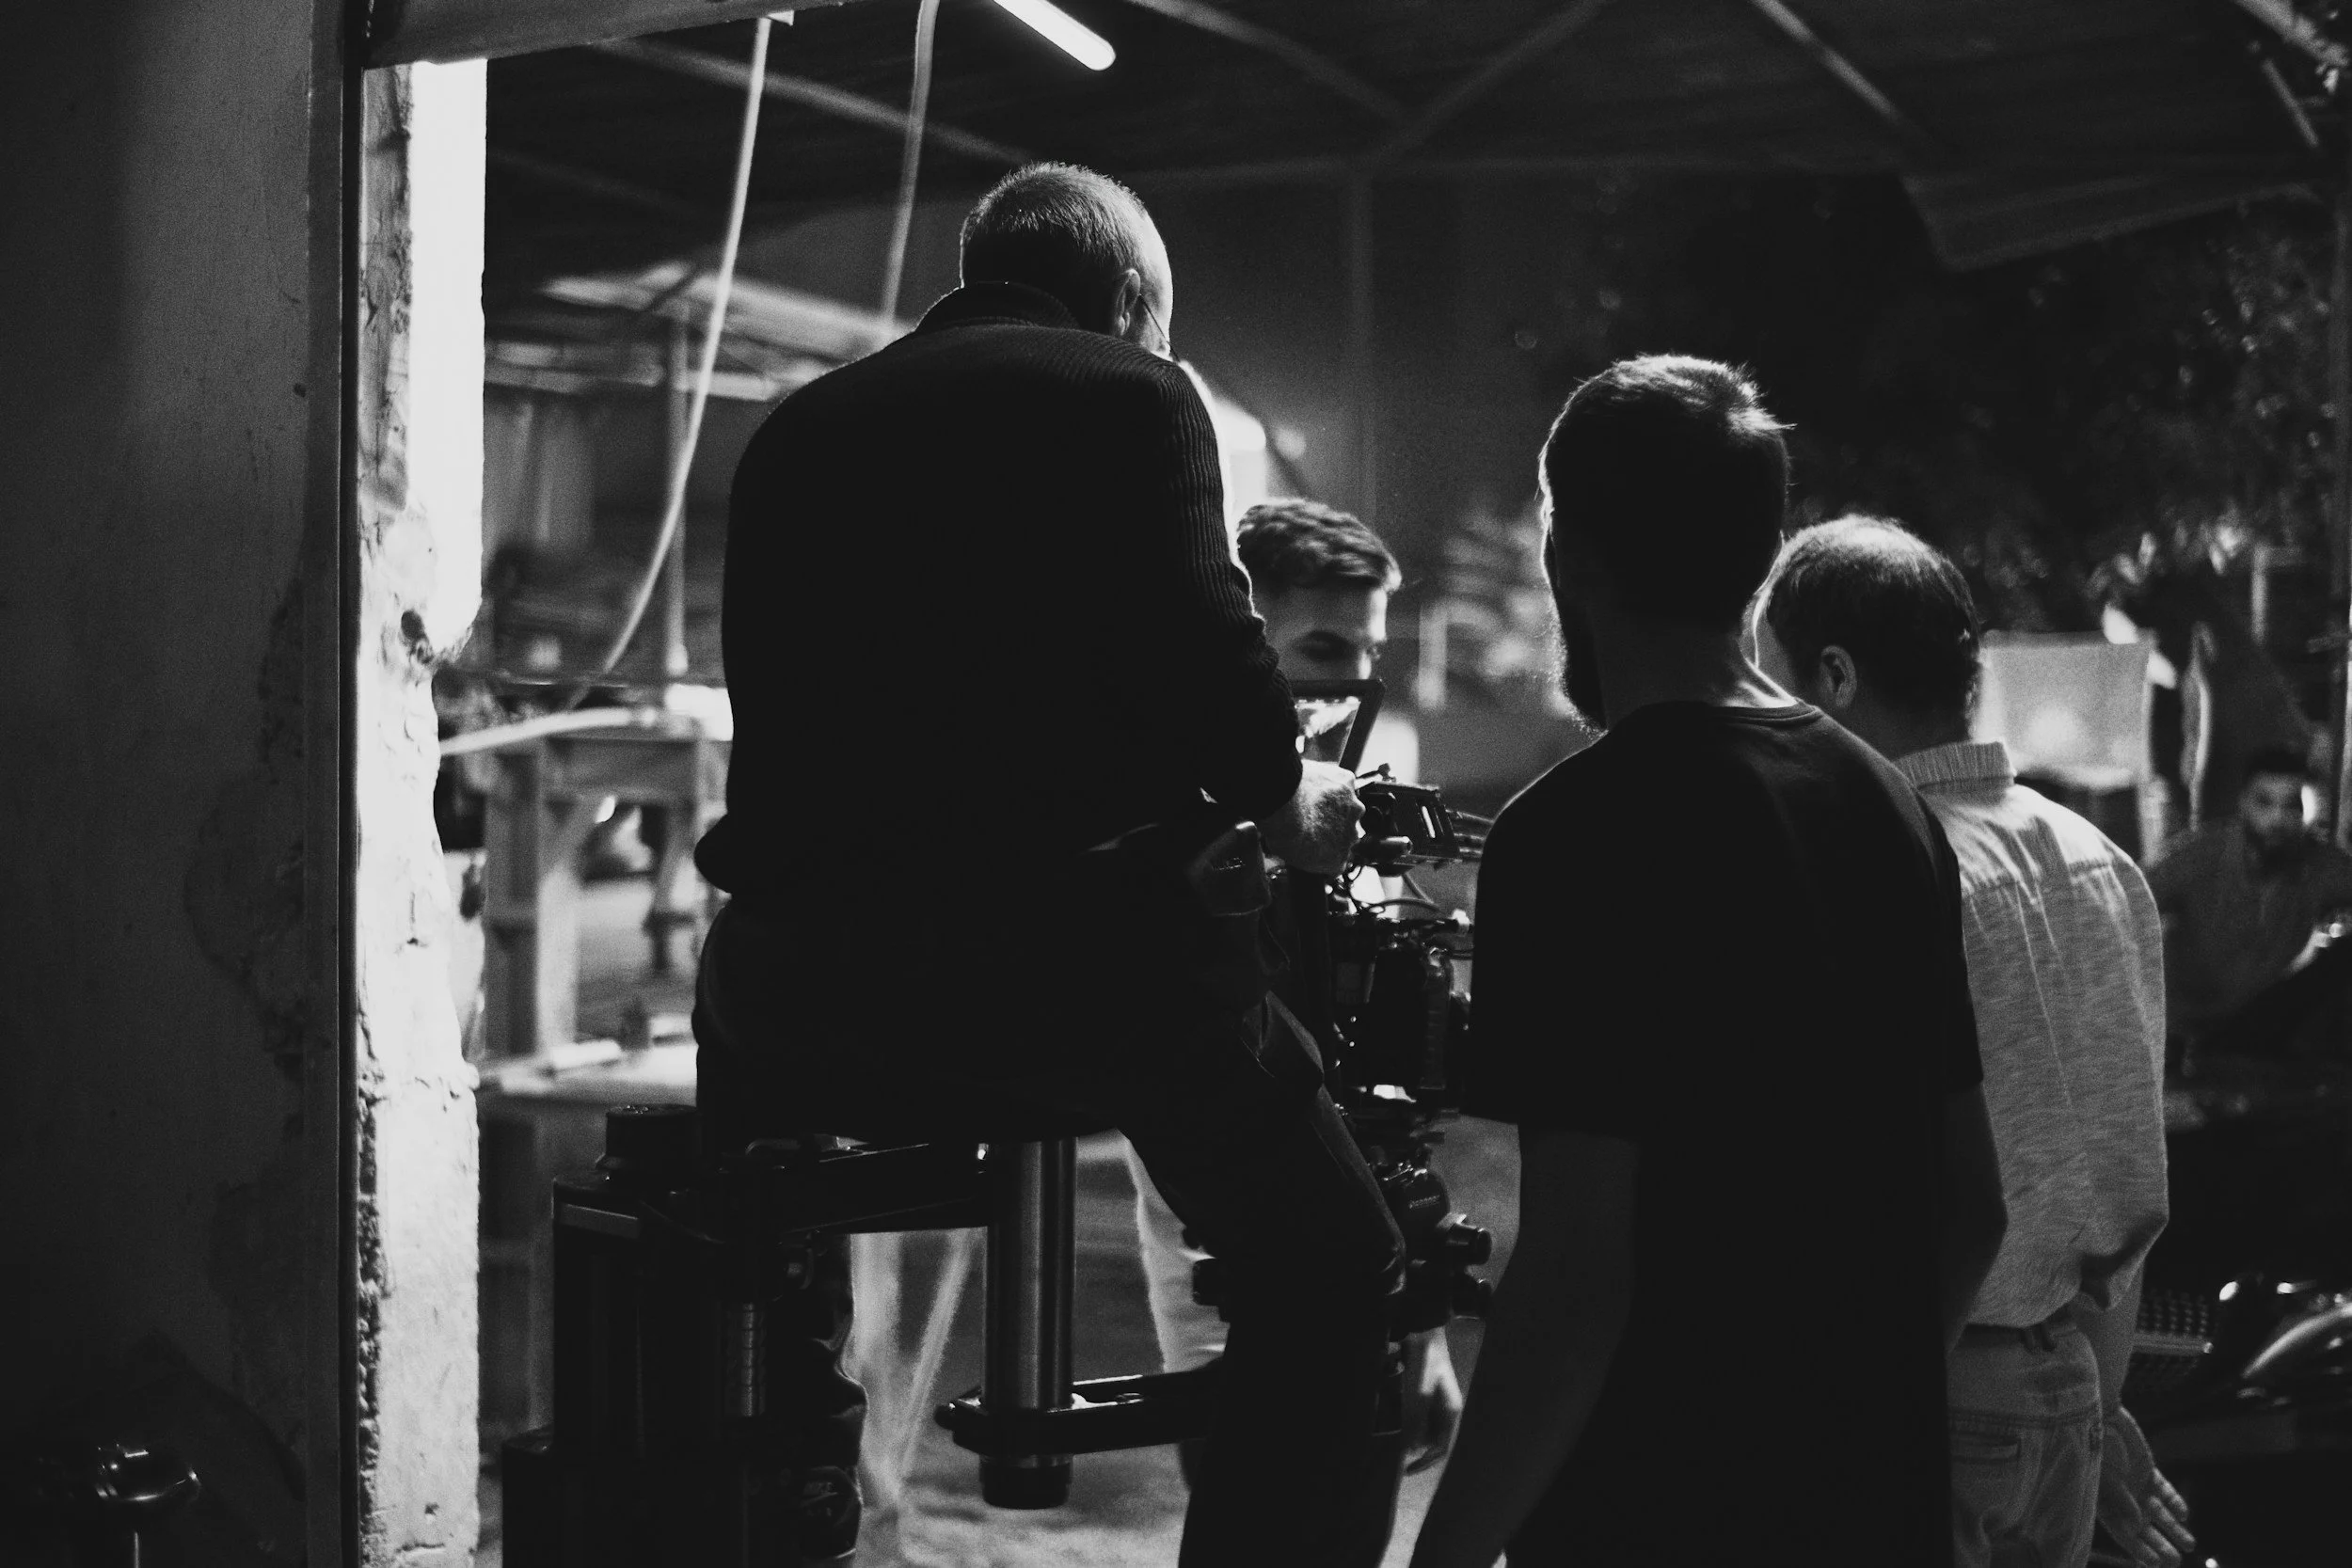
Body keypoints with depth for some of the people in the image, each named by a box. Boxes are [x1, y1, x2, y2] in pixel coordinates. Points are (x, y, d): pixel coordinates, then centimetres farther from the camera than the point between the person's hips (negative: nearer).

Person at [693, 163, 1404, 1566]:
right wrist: (1282, 795, 10)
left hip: (802, 978, 5)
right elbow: (1201, 647, -10)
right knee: (1330, 1263, 14)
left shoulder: (797, 429, 19)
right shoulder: (1130, 395, 3)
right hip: (1068, 950, -5)